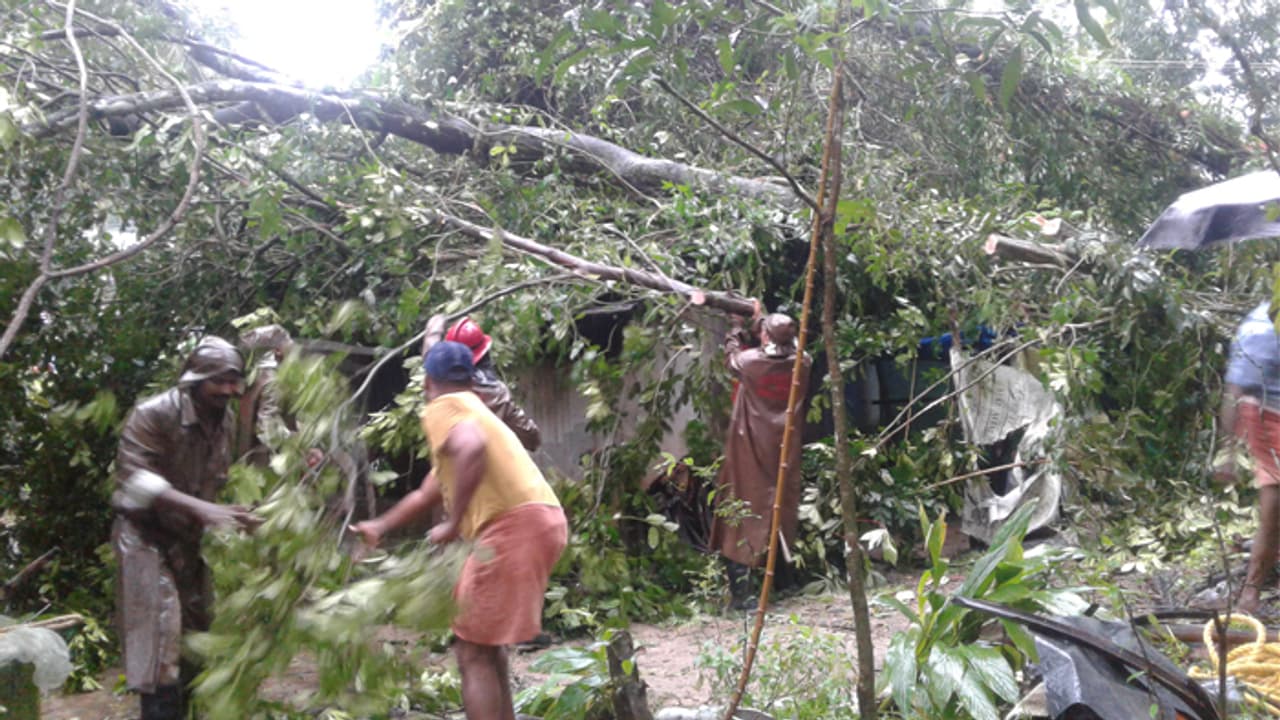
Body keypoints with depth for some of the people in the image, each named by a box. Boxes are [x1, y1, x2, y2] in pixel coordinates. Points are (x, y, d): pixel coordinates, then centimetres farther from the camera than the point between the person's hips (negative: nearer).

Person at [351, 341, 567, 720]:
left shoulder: (442, 408, 2)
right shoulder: (473, 410, 31)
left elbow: (472, 448, -23)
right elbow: (427, 494, 41)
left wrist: (453, 524, -16)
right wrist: (379, 526, 52)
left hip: (516, 525, -9)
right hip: (541, 521, 9)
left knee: (472, 652, -1)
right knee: (487, 643, 24)